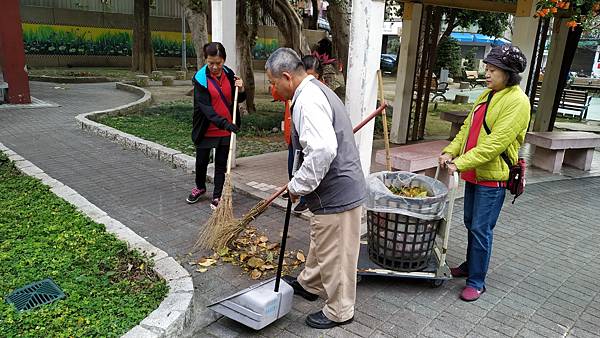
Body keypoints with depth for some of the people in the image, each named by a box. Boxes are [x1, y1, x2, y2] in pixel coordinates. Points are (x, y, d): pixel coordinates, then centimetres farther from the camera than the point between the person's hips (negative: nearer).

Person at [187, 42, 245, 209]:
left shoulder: (229, 74, -1)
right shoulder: (200, 78, -13)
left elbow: (238, 100, 11)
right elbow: (205, 107, -22)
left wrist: (241, 90, -12)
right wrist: (223, 123, -34)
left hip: (226, 130, 2)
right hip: (206, 130, -2)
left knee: (221, 164, 8)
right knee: (201, 162, 14)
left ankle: (217, 197, 20)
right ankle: (200, 187, 41)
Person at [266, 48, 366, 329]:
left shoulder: (307, 101, -21)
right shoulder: (317, 90, 13)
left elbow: (323, 150, -34)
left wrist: (297, 185, -20)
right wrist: (302, 183, 23)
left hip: (336, 194, -11)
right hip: (341, 186, 11)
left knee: (334, 255, 7)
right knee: (321, 243, 28)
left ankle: (339, 312, 26)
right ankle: (309, 284, 50)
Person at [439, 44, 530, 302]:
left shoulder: (517, 101, -15)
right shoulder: (487, 94, 11)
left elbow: (496, 142, -23)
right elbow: (468, 128, 13)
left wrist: (461, 163, -26)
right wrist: (450, 152, -2)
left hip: (493, 176, -8)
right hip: (474, 172, 8)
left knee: (481, 228, -2)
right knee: (471, 223, 18)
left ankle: (476, 281, 12)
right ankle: (470, 265, 36)